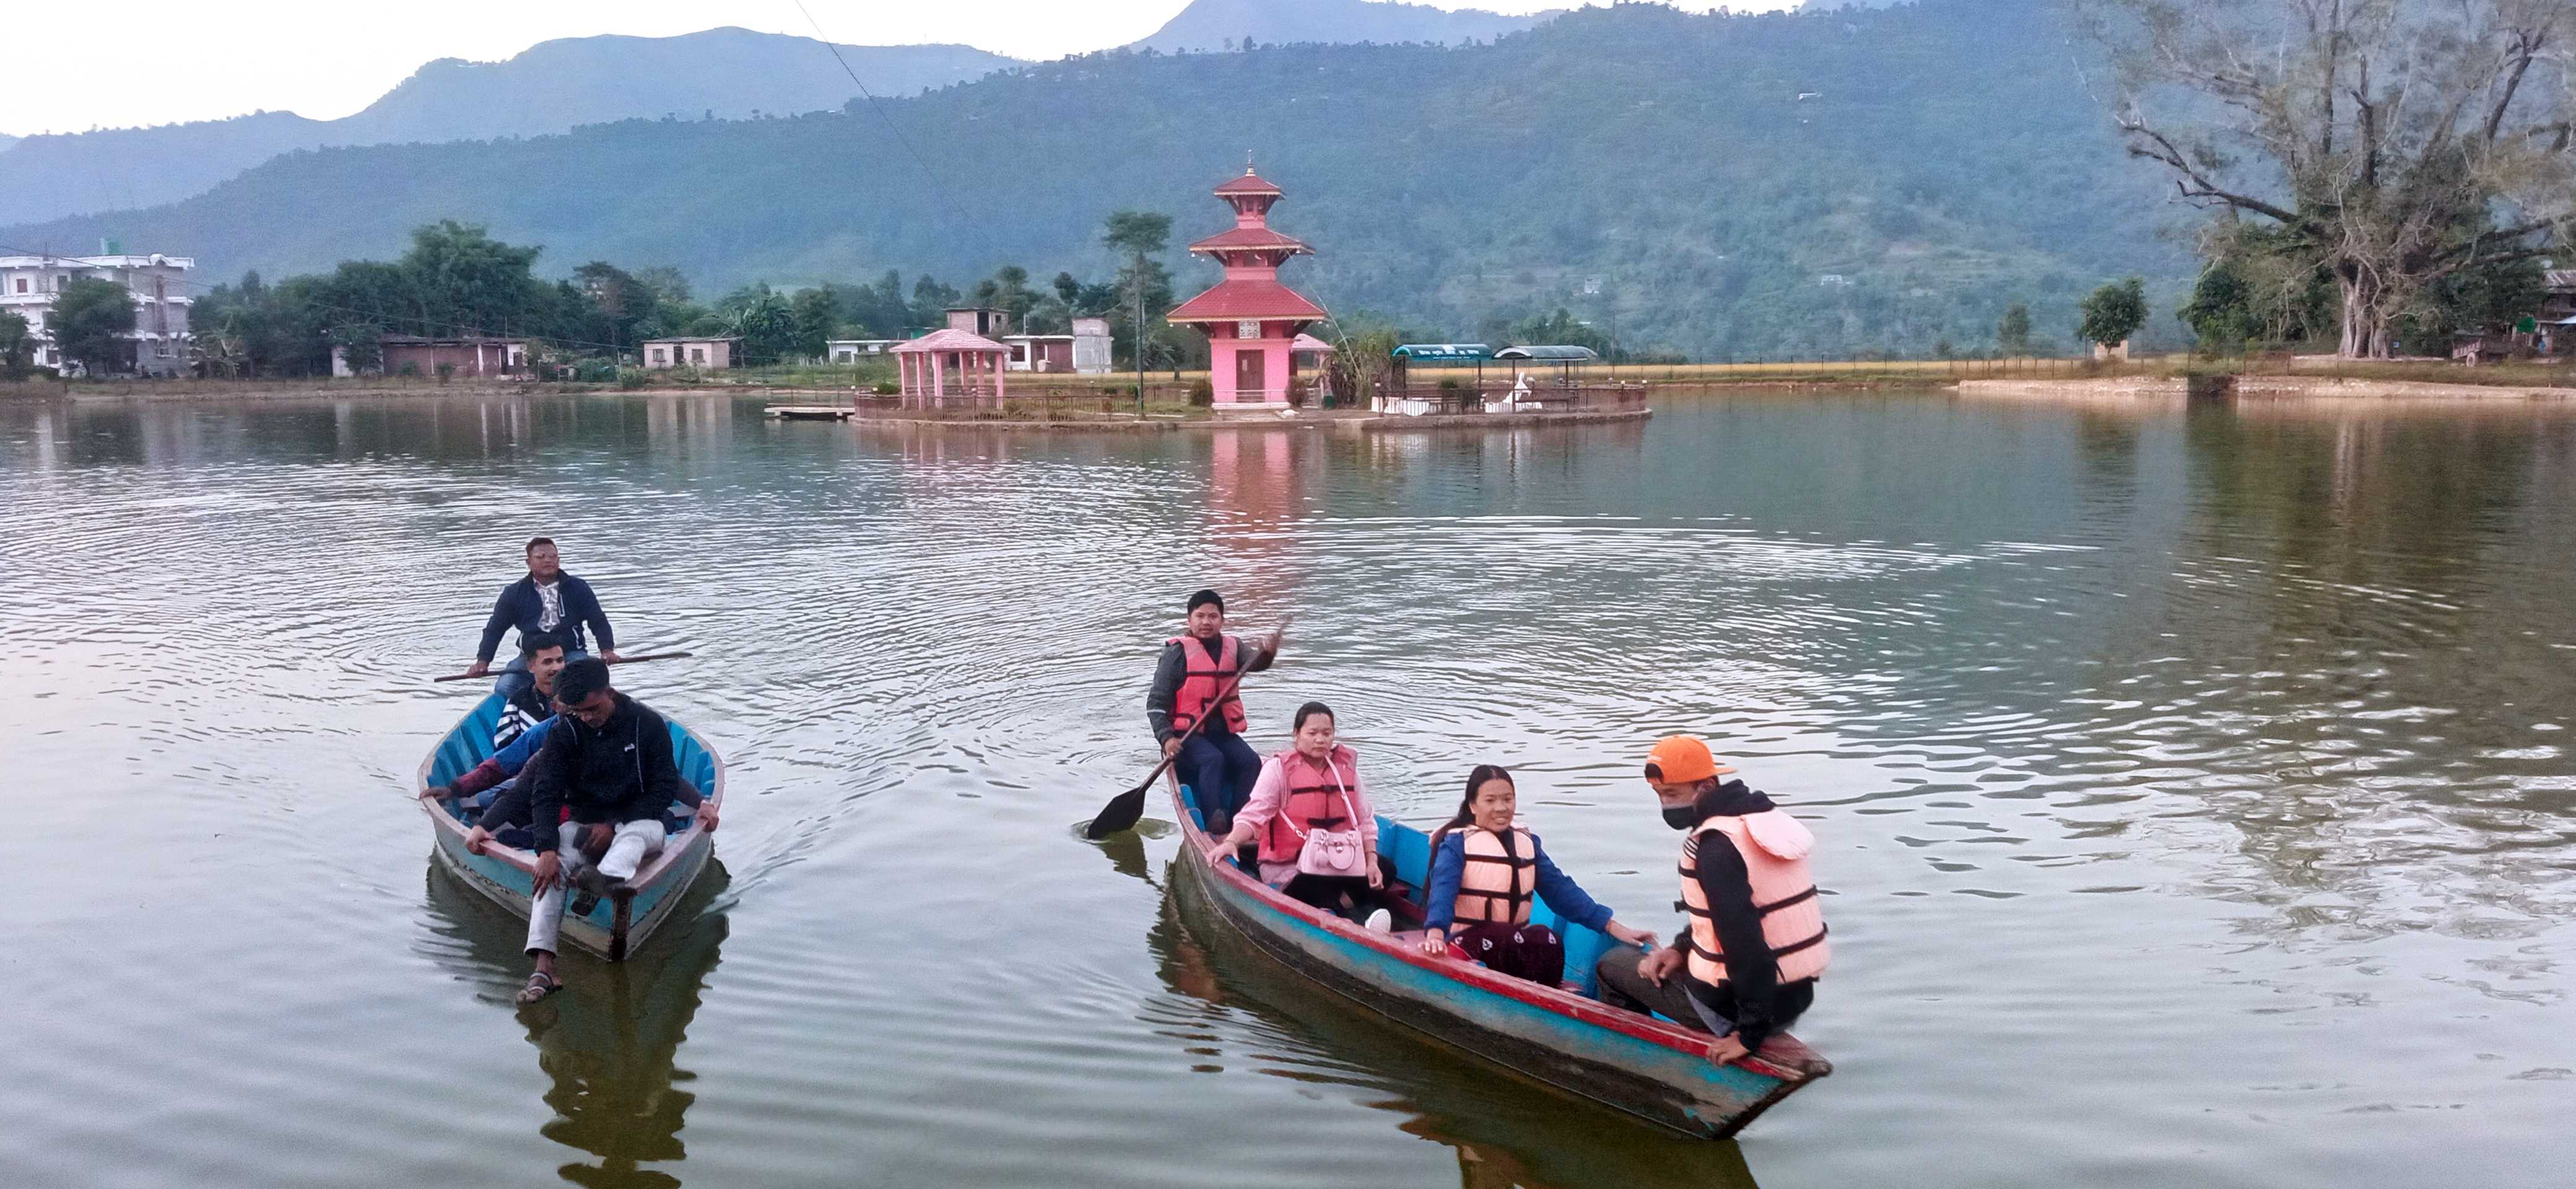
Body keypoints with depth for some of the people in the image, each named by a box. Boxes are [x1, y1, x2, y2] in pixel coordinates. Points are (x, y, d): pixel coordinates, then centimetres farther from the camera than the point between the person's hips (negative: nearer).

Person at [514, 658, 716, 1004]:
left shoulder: (647, 724, -8)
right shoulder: (564, 732, -4)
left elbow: (665, 788, -7)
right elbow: (545, 793, -12)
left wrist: (614, 826, -15)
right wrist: (547, 849, -28)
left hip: (638, 821, -1)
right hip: (583, 822, 2)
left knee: (637, 835, -37)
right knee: (556, 862, -29)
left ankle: (604, 882, -71)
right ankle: (543, 968, -41)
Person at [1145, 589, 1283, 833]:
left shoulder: (1232, 646, 11)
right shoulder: (1178, 651, -3)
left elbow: (1255, 662, -12)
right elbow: (1156, 702, -5)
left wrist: (1267, 651, -37)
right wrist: (1166, 738, -19)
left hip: (1224, 733, 4)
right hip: (1187, 735, -4)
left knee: (1251, 761, -21)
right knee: (1212, 759, -32)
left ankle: (1239, 822, -24)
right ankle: (1213, 821, -37)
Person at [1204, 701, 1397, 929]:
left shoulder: (1346, 767, 9)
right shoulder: (1278, 767, -4)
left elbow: (1365, 821, 11)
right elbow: (1253, 815, -13)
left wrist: (1371, 862, -4)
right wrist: (1231, 842, -33)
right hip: (1289, 867, -5)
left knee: (1385, 871, -18)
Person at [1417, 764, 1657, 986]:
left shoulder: (1527, 844, 16)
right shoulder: (1457, 843, -1)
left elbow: (1561, 890, 10)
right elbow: (1442, 890, -18)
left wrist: (1614, 927, -1)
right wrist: (1435, 934, -39)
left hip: (1515, 944, 5)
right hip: (1466, 943, -5)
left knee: (1550, 941, -29)